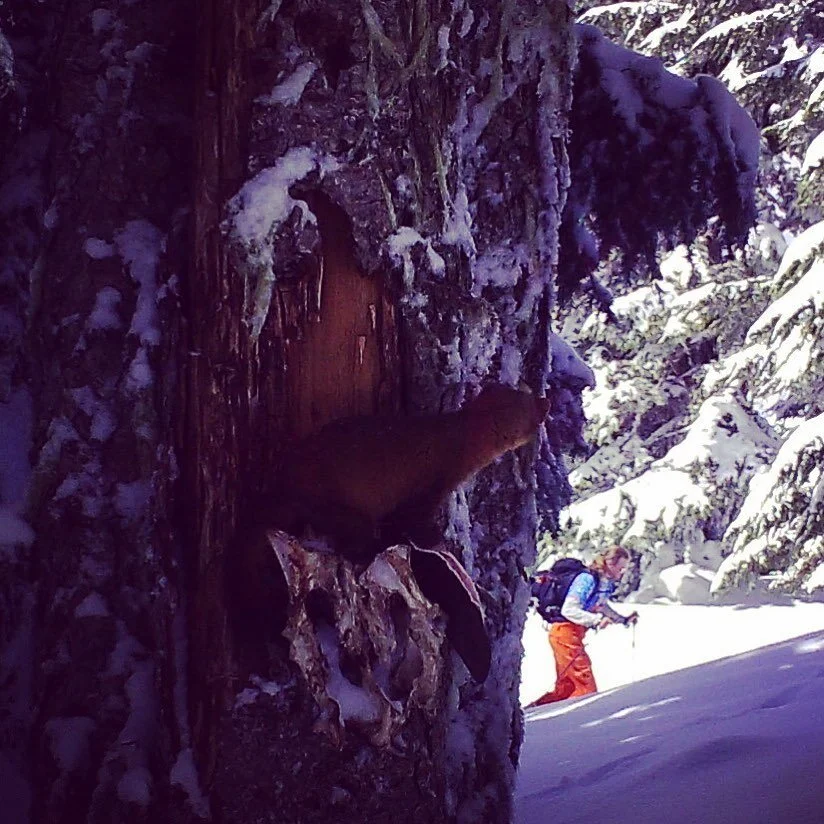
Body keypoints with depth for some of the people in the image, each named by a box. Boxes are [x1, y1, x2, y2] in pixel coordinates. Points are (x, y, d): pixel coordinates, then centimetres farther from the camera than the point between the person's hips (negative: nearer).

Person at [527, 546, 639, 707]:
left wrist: (623, 620, 18)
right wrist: (596, 620, -32)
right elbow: (569, 610, -25)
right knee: (586, 687, -11)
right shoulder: (587, 579, -20)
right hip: (564, 632, -10)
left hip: (575, 633, 10)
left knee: (566, 687, 14)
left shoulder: (607, 583, 7)